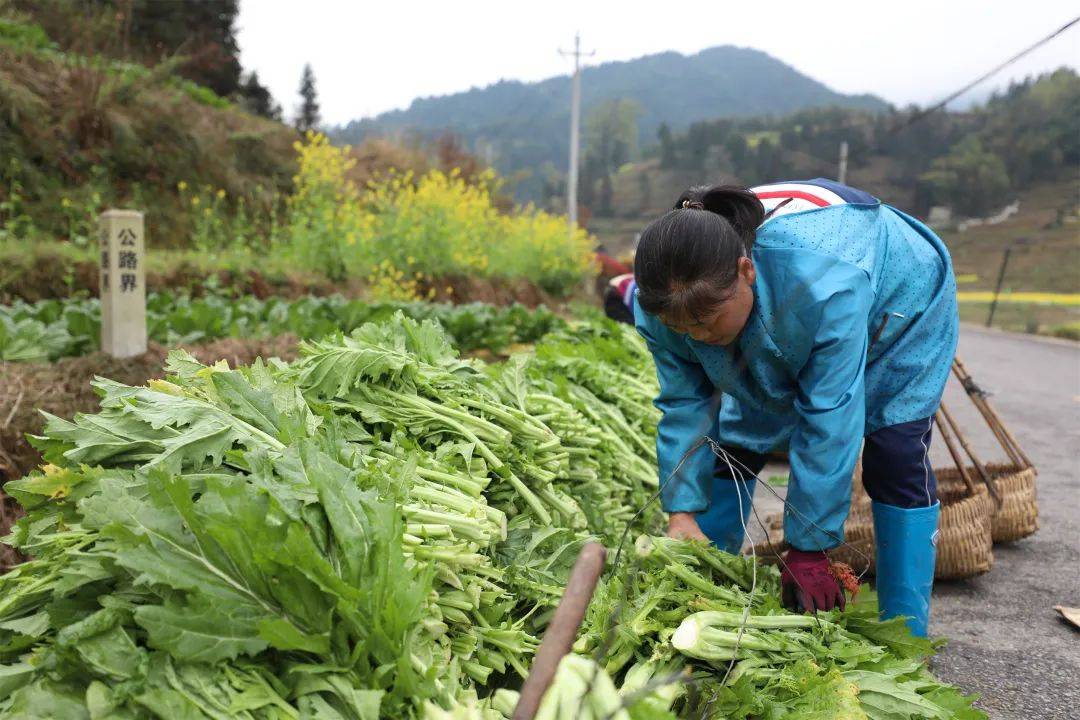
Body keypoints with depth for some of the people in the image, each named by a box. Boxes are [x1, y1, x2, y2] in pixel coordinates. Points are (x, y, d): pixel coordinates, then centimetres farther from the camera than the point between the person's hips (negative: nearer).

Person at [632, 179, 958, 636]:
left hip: (898, 305, -4)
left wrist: (807, 550, -33)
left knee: (895, 456, -15)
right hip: (777, 341, 4)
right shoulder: (662, 305, -31)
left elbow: (828, 425, -41)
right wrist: (681, 512, -26)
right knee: (734, 445, 1)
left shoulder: (826, 286, -48)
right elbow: (684, 404, -19)